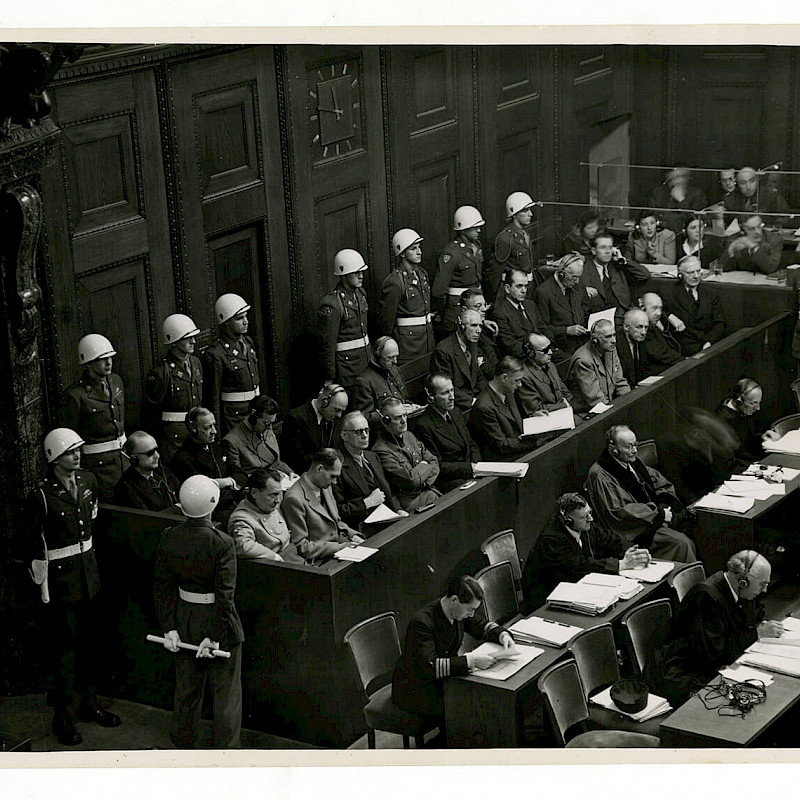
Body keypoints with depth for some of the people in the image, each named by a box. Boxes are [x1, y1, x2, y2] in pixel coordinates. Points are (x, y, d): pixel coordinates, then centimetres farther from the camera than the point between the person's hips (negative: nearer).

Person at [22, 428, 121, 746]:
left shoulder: (88, 481, 0)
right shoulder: (41, 496, -20)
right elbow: (27, 541, -11)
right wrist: (41, 568, -7)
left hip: (89, 573, 7)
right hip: (61, 579, -7)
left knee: (91, 641, 17)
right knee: (62, 648, 2)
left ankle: (89, 703, 33)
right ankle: (61, 716, 15)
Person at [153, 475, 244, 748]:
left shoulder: (168, 538, -8)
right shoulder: (222, 543, -23)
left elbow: (162, 586, -2)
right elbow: (225, 595, -22)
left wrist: (169, 628, 2)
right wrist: (214, 637, -14)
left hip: (185, 621, 5)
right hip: (217, 623, -5)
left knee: (186, 690, 22)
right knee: (226, 694, 11)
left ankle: (183, 749, 36)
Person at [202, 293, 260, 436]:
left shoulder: (248, 342, 10)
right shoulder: (214, 354, -16)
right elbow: (213, 396, -14)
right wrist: (216, 434, -12)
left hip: (254, 412, 7)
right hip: (232, 417, -7)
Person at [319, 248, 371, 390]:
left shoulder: (360, 293, 8)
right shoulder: (331, 303, -18)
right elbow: (328, 344, -16)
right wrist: (330, 377, -15)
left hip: (366, 357, 8)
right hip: (346, 361, -8)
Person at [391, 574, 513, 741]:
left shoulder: (459, 612, -5)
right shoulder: (422, 622, -29)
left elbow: (483, 626, 14)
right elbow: (430, 666, -37)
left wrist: (503, 635, -8)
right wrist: (470, 661, -41)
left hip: (442, 679, 8)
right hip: (414, 691, -8)